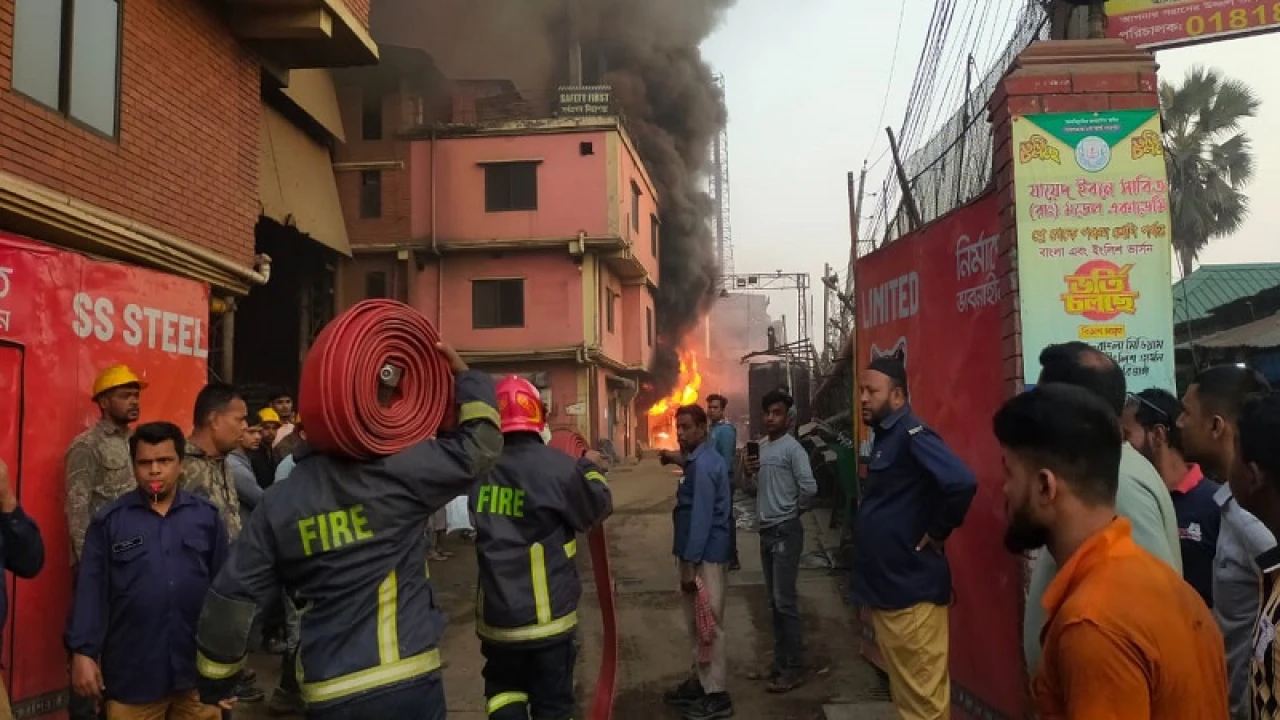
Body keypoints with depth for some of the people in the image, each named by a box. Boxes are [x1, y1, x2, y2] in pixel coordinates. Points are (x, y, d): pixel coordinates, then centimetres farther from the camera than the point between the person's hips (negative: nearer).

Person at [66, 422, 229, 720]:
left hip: (199, 668, 1)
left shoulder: (207, 515, 2)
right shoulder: (109, 521, -1)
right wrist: (83, 652, -5)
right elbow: (91, 592, -1)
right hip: (131, 672, -1)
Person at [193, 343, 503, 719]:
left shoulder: (278, 503, 3)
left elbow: (230, 597, 4)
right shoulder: (399, 467, -9)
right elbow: (480, 444, 0)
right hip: (405, 683, -3)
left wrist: (214, 683, 17)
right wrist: (464, 374, 12)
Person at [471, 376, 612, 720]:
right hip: (548, 614, -3)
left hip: (496, 613, 3)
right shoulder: (557, 466, -18)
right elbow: (598, 509, -4)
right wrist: (590, 468, 14)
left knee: (504, 690, 22)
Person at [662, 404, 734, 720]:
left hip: (705, 556, -10)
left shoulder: (703, 464, -17)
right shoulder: (699, 460, 14)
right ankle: (700, 681, 29)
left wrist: (690, 564, -20)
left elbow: (702, 517, -21)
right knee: (697, 623, 18)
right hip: (698, 553, 10)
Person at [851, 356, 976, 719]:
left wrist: (937, 533, -20)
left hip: (912, 590, -10)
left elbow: (962, 482, -32)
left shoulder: (911, 435, -17)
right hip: (885, 587, 10)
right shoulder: (885, 437, 13)